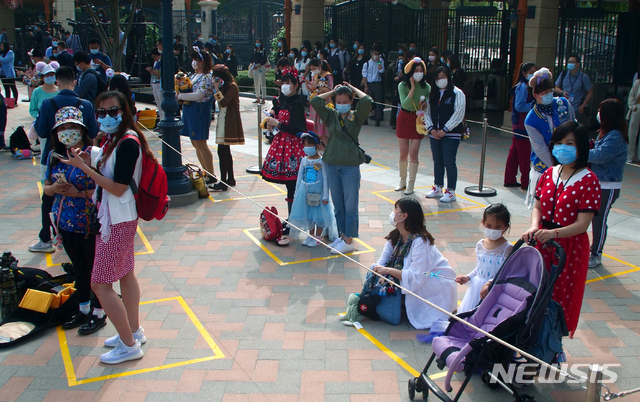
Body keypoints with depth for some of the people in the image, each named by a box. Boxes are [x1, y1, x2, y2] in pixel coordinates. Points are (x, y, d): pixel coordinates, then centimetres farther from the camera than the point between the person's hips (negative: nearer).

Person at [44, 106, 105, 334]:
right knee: (79, 268, 21)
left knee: (95, 268, 7)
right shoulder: (54, 156, 5)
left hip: (90, 223, -7)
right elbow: (46, 187, 14)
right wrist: (54, 188, -8)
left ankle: (99, 314, 23)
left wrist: (78, 192, -23)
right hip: (65, 223, 7)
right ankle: (83, 309, 37)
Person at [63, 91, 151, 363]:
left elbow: (118, 188, -23)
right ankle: (134, 331, 34)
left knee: (100, 284, -4)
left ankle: (129, 345, 6)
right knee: (125, 274, 19)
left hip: (117, 221, -10)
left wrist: (85, 167, -21)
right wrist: (90, 163, -4)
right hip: (118, 218, 10)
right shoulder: (114, 139, 8)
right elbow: (106, 175, 11)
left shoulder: (128, 142, -21)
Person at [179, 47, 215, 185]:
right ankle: (206, 172, 21)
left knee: (200, 144, -5)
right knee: (195, 144, 12)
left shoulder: (207, 77, -14)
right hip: (189, 111, 9)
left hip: (200, 112, -9)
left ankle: (211, 176, 3)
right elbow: (187, 89, 21)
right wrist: (180, 95, 0)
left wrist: (181, 95, -15)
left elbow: (198, 96, -23)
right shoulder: (193, 75, 14)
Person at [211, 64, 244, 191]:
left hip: (228, 124, -10)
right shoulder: (225, 87, 16)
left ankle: (223, 182, -10)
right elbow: (221, 103, 13)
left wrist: (217, 89, -18)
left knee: (222, 152, -12)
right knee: (226, 152, 13)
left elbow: (223, 102, -22)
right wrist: (217, 88, 6)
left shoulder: (232, 87, -13)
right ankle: (230, 179, 21)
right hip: (223, 122, 10)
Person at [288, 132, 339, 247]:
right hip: (306, 191, 5)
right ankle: (311, 235, 26)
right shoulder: (304, 160, 4)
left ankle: (317, 237, 15)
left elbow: (325, 179, -9)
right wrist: (296, 194, 12)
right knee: (308, 213, 12)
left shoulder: (322, 161, -11)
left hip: (318, 192, -5)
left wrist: (325, 196, -10)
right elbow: (300, 177, 11)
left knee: (319, 214, 2)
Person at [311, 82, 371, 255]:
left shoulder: (357, 116, -1)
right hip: (332, 164, 4)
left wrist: (354, 89, -2)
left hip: (350, 165, -4)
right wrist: (332, 91, 4)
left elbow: (367, 101, -18)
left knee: (350, 205, 2)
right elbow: (315, 101, -4)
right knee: (338, 204, 14)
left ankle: (349, 241, 10)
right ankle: (343, 235, 27)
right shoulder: (331, 115, 5)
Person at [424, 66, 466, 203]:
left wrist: (445, 130, -14)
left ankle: (451, 192, 3)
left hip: (451, 134, -5)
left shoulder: (457, 93, -4)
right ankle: (438, 188, 25)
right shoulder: (432, 94, 13)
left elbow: (458, 114, -11)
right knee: (437, 162, 13)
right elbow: (427, 112, 10)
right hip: (434, 134, 5)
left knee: (449, 163, -5)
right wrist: (431, 129, -5)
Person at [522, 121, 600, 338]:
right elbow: (538, 207, 8)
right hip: (542, 243, 6)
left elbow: (582, 224, -18)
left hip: (570, 247, -5)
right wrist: (534, 226, -13)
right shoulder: (549, 174, 5)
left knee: (560, 298, 5)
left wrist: (553, 233, -32)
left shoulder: (588, 180, -13)